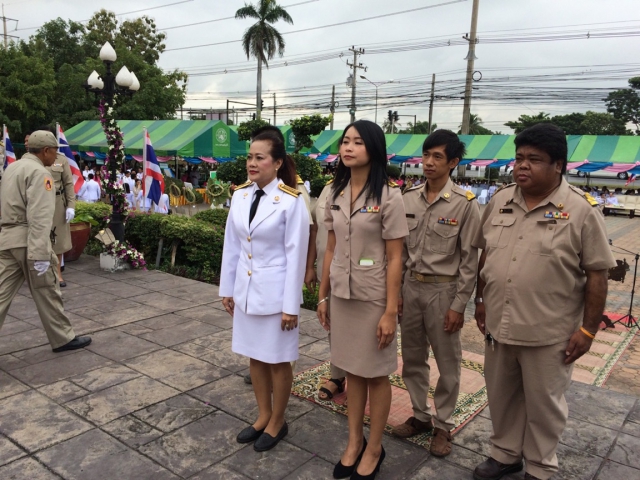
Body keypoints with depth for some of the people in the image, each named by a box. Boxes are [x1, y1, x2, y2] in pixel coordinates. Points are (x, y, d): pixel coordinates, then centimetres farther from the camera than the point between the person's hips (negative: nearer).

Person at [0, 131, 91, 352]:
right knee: (46, 292, 4)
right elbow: (39, 217, -21)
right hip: (26, 240, -8)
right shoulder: (39, 172, -13)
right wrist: (40, 254, -24)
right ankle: (63, 339, 17)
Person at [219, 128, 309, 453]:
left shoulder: (291, 201, -16)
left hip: (275, 291, -6)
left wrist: (290, 305, -14)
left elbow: (296, 255, -14)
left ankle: (277, 422, 30)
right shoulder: (240, 195, 1)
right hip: (246, 289, 6)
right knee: (254, 356, 17)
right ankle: (263, 416, 37)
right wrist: (227, 288, 10)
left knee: (277, 360, 10)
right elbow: (232, 246, 8)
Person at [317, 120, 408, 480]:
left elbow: (395, 258, -12)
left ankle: (374, 448, 27)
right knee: (352, 370, 16)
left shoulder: (389, 197, -11)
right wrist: (323, 295, 9)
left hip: (373, 297, -5)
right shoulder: (336, 194, 5)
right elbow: (331, 250, 9)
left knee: (376, 374, 10)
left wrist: (391, 310, -14)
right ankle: (354, 441, 32)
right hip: (342, 294, 5)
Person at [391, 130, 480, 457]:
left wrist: (459, 305, -10)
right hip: (411, 286, 4)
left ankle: (443, 425, 29)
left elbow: (470, 259, -9)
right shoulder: (408, 199, 2)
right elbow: (400, 249, 7)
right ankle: (420, 416, 35)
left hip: (443, 289, -4)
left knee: (447, 364, 10)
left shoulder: (465, 204, -10)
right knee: (412, 359, 16)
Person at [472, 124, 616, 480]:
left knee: (543, 404, 13)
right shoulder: (500, 201, 3)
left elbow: (597, 274, -10)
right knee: (501, 397, 19)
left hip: (549, 333, -5)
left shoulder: (582, 210, -12)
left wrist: (589, 329, -10)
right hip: (499, 325, 5)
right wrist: (481, 299, 12)